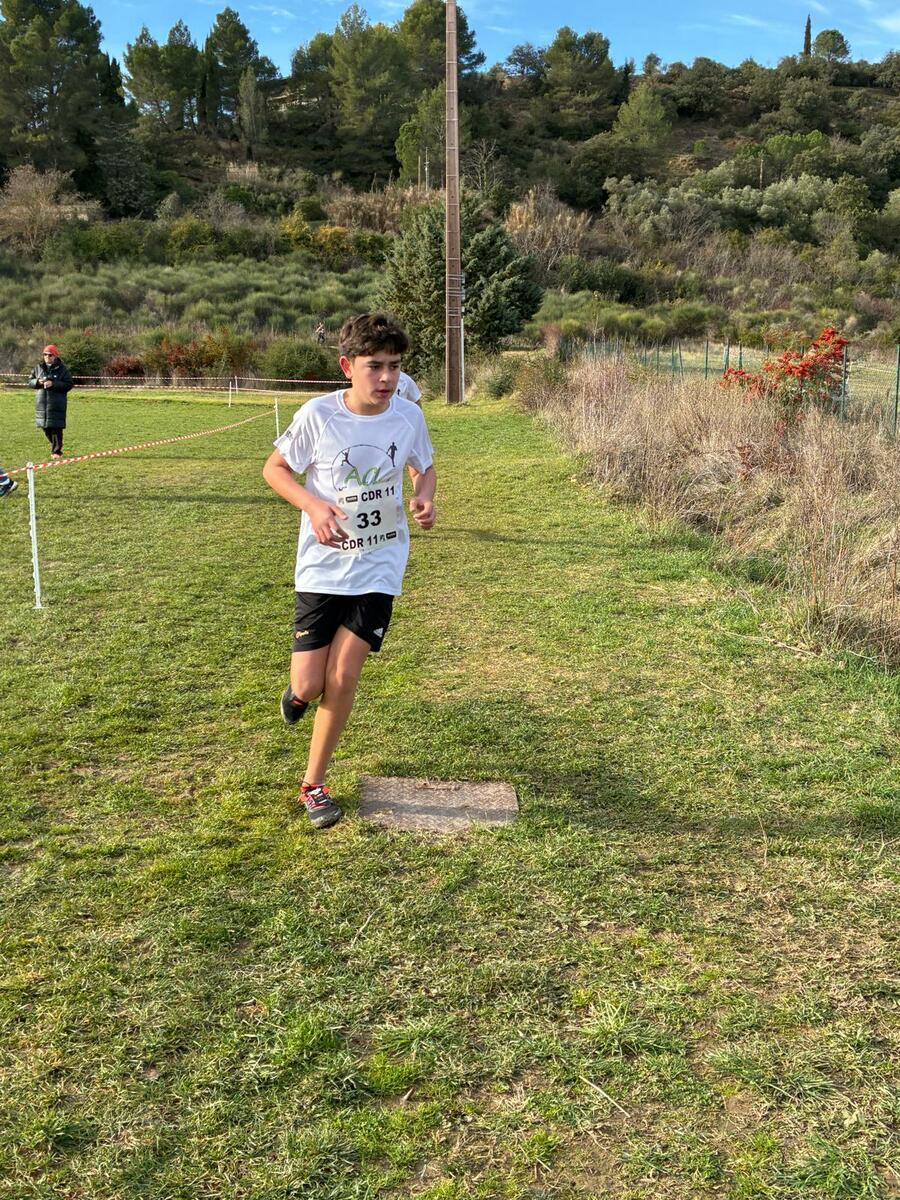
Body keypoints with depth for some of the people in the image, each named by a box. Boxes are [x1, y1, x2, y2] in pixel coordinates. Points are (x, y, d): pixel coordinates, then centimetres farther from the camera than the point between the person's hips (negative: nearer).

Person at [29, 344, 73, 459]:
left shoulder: (62, 369, -3)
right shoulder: (39, 368, 12)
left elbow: (69, 385, -9)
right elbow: (30, 382, 15)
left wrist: (53, 384, -18)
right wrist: (38, 381, -7)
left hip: (57, 404, -5)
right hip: (42, 402, 5)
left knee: (56, 428, -6)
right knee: (46, 427, 10)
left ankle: (56, 451, 2)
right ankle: (55, 446, 29)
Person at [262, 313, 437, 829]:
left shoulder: (409, 416, -7)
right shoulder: (318, 415, -14)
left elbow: (426, 467, 11)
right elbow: (274, 468, -2)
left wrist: (425, 498, -12)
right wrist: (313, 504, -21)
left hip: (379, 567, 1)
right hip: (323, 566, -1)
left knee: (343, 677, -5)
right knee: (308, 686, -3)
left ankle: (314, 785, 16)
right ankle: (301, 687, 39)